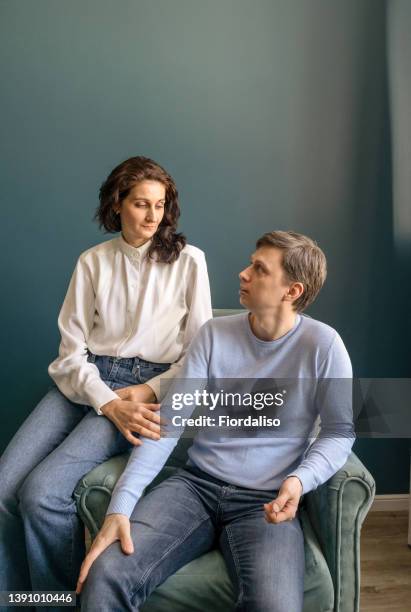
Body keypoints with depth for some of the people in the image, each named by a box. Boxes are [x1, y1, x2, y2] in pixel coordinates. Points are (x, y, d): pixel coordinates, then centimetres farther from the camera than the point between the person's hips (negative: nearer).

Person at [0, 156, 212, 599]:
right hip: (86, 380, 4)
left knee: (42, 492, -23)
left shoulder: (188, 261, 1)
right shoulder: (93, 262, 8)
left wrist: (147, 392, -11)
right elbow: (72, 349, 2)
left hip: (150, 383, -3)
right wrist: (109, 403, -15)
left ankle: (64, 597, 5)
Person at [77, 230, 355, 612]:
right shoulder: (214, 334, 1)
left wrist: (300, 479, -20)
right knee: (103, 577, -22)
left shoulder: (322, 345, -6)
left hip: (266, 500, -2)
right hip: (196, 483, 2)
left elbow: (340, 431, 2)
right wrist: (121, 505, -14)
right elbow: (169, 420, -4)